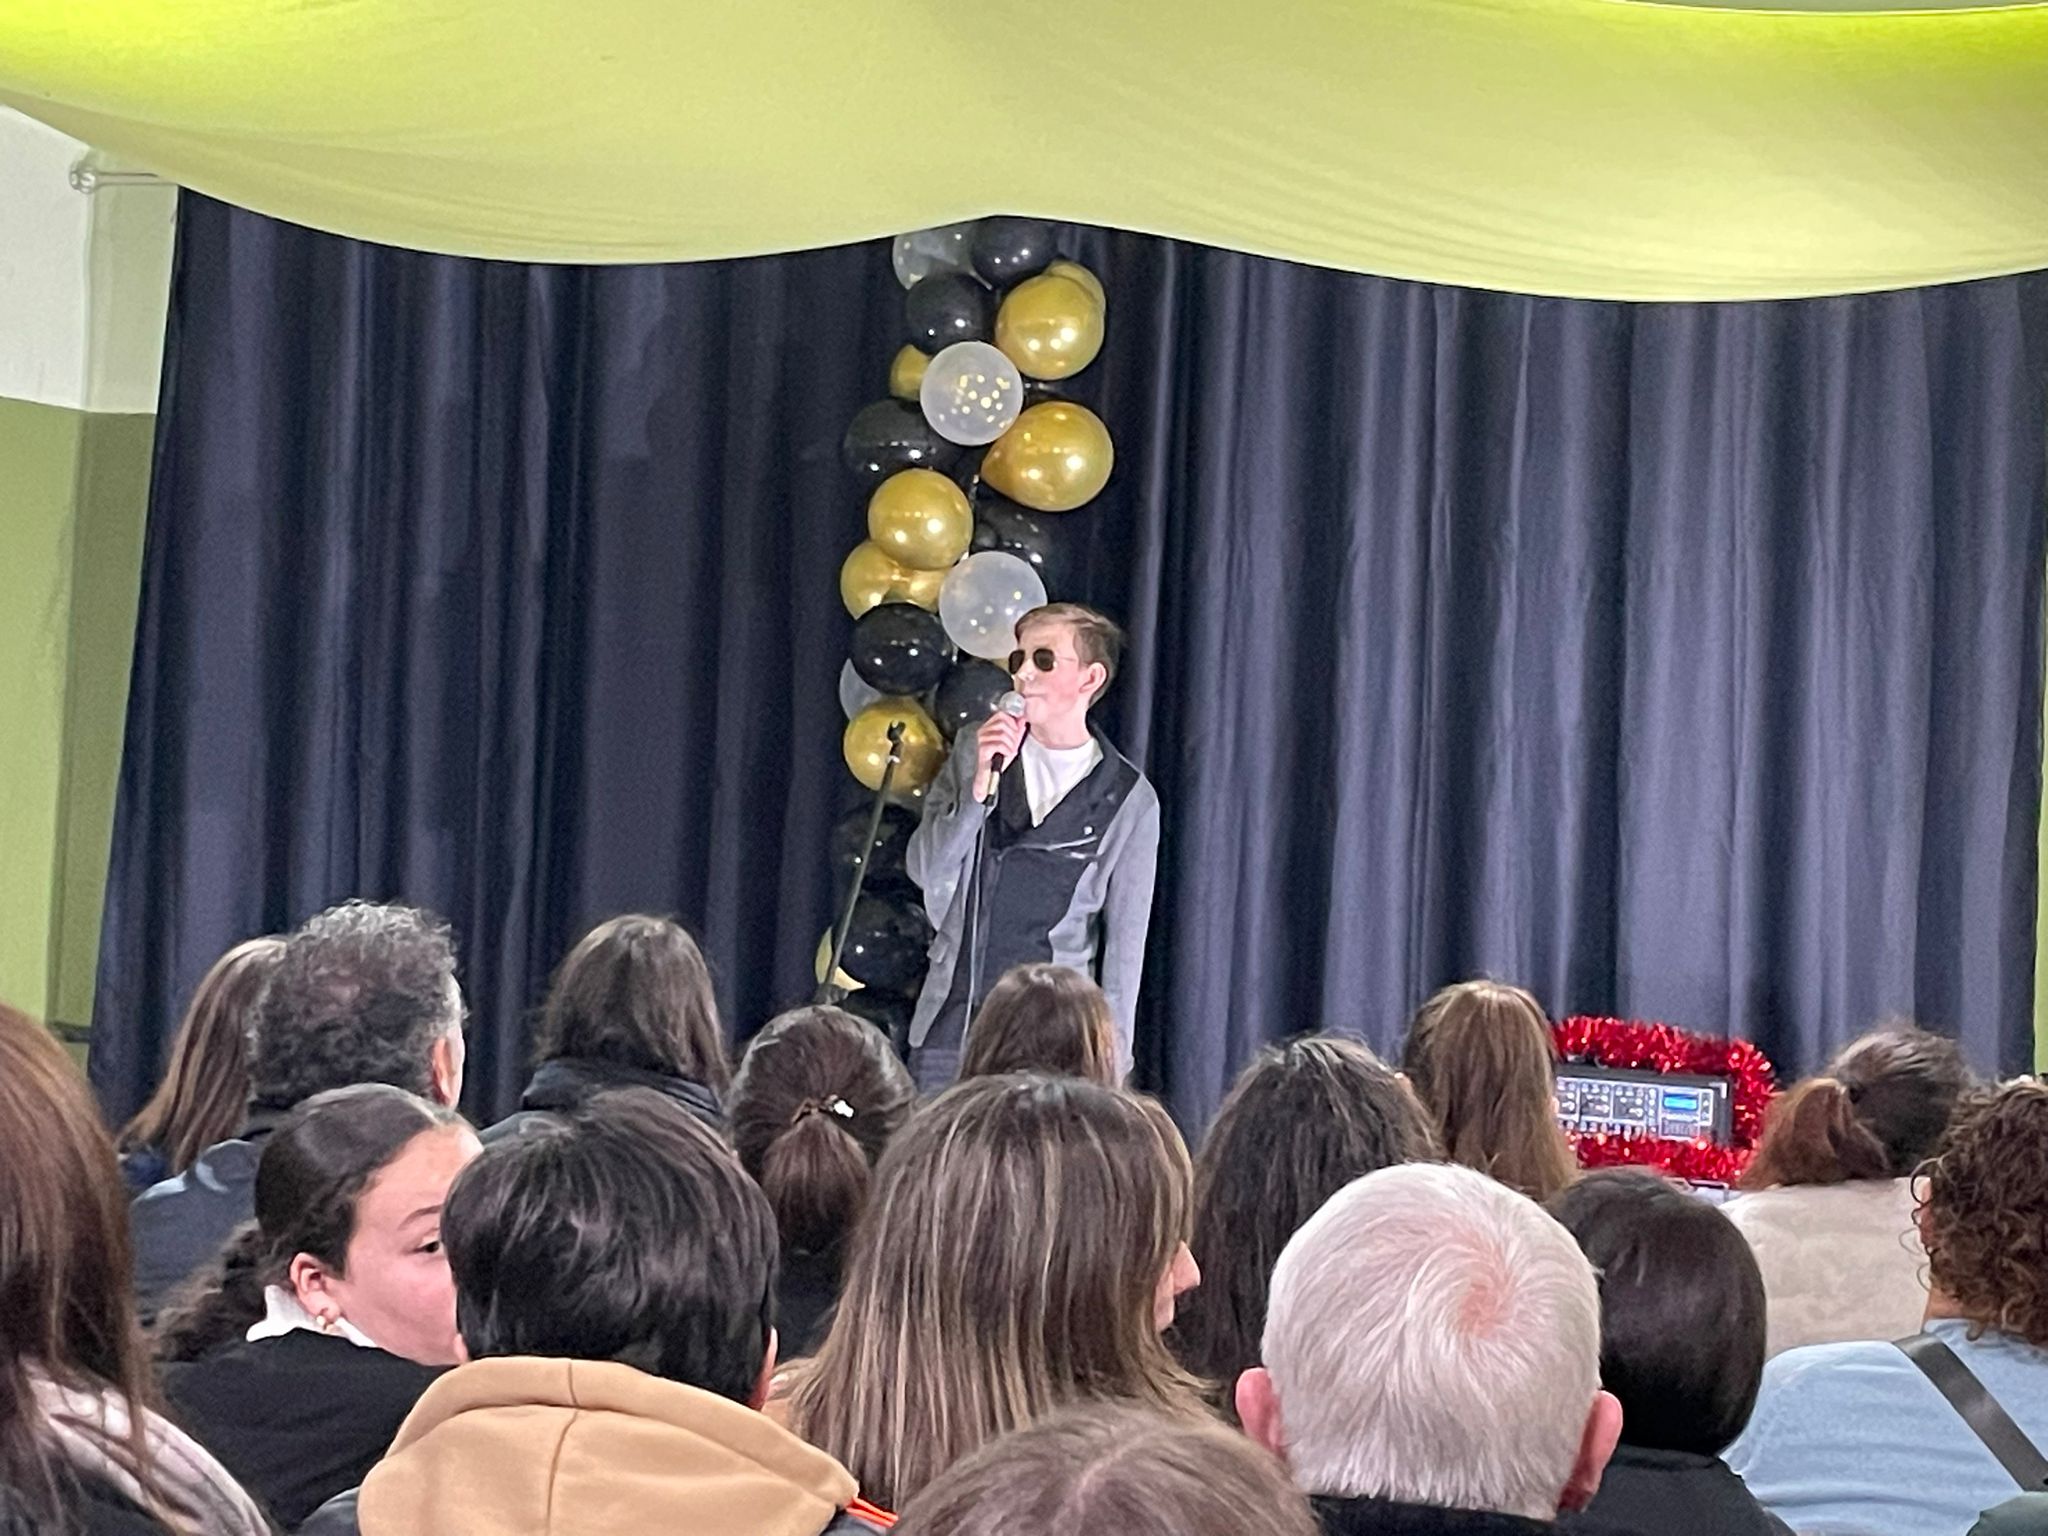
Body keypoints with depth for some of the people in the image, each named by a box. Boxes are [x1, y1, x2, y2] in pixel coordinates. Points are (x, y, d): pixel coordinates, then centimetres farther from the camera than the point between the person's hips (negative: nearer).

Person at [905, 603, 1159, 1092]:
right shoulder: (974, 752, 8)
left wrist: (1111, 1060, -1)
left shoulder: (1129, 800, 0)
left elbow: (1124, 940, 2)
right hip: (949, 1027, 2)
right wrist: (980, 786, -12)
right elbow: (924, 871, 2)